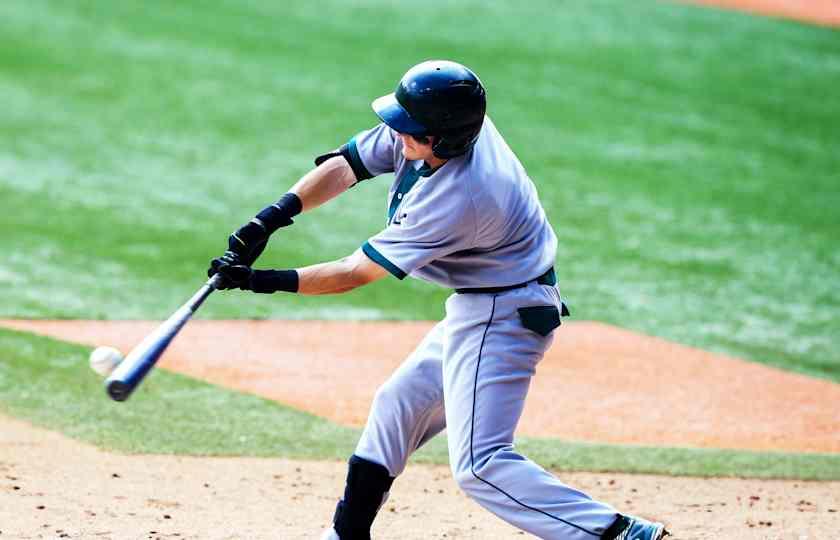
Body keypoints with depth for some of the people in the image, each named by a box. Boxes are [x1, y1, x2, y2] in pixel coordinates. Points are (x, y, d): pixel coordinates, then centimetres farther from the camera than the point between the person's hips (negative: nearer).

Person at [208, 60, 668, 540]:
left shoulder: (456, 200, -31)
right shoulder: (448, 121, -9)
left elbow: (356, 273, -22)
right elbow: (345, 165, -2)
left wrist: (262, 281, -18)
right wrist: (271, 219, -13)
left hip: (503, 317, -10)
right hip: (476, 309, 10)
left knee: (479, 465, -16)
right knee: (396, 409, 20)